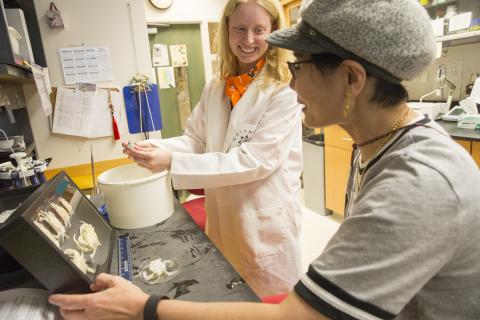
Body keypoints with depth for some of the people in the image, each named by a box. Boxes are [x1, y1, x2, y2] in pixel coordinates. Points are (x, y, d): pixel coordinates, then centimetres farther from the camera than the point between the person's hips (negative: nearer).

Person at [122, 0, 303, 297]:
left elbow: (255, 160, -23)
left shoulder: (283, 92, -17)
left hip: (266, 221, -6)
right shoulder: (216, 89, 5)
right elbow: (196, 140, 5)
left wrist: (173, 162, -27)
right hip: (223, 216, 6)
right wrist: (158, 148, -16)